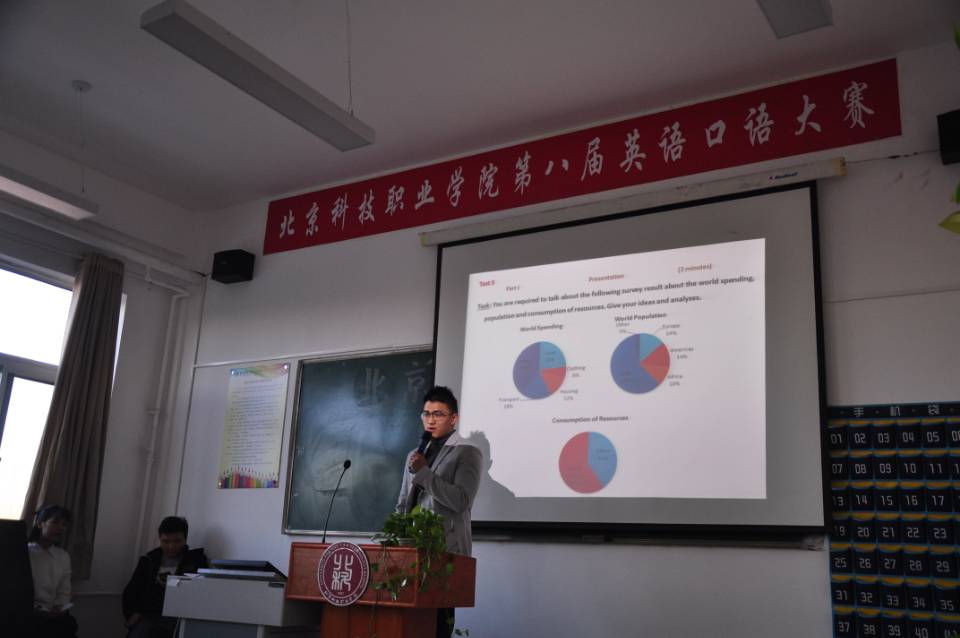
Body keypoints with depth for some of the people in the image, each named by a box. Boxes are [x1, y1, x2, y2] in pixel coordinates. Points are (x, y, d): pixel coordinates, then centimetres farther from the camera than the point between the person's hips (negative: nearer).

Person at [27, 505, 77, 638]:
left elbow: (64, 593, 13)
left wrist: (58, 609, -8)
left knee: (69, 624, -26)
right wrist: (36, 610, -18)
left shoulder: (64, 557, 15)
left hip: (52, 615, 4)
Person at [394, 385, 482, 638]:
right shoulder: (415, 455, 19)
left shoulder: (468, 453, -1)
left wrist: (424, 472, -13)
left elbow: (461, 501, -13)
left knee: (438, 617, -6)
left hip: (446, 550, -5)